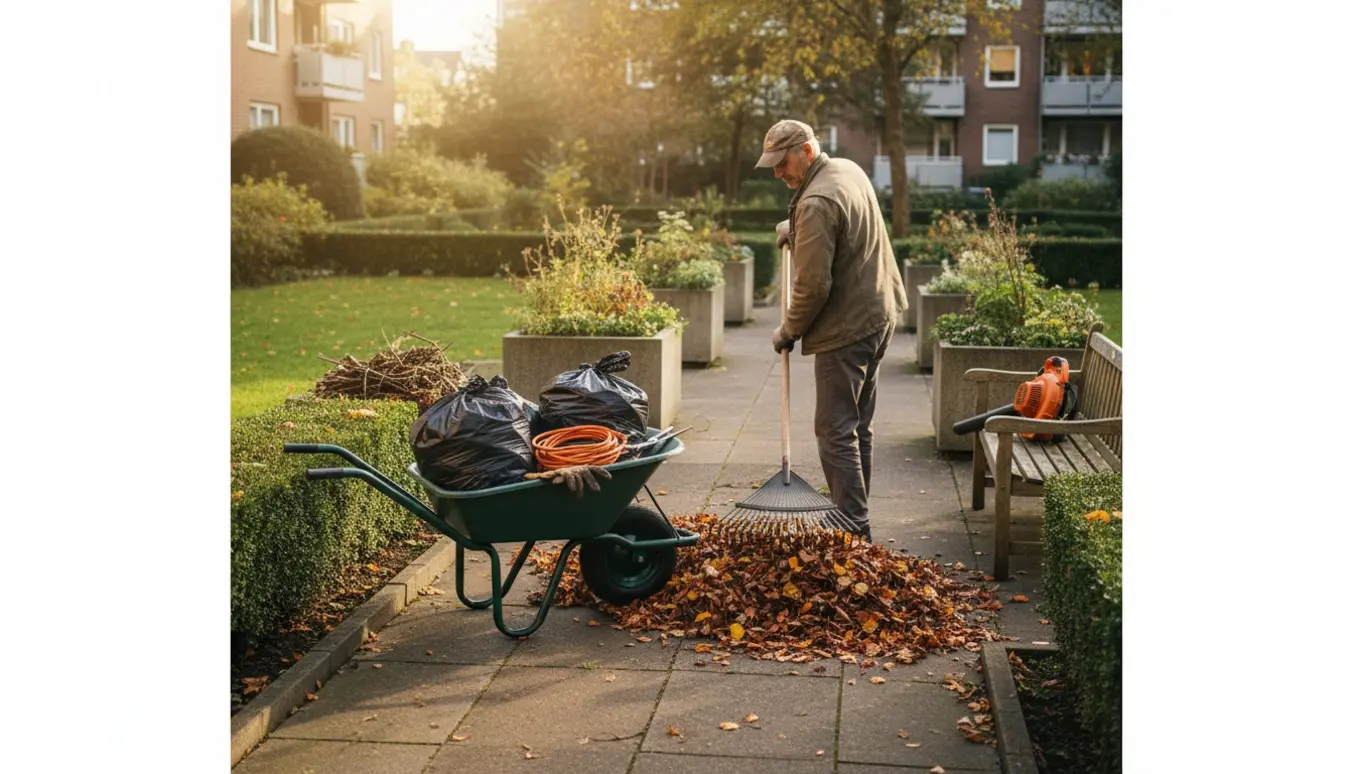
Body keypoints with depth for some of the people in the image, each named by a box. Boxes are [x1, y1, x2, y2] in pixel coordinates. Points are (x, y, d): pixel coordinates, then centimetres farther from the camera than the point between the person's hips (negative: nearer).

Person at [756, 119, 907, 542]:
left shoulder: (817, 204, -21)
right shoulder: (849, 169, 9)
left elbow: (813, 286, -22)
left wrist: (789, 330, -7)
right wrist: (796, 229, 17)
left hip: (846, 328, -10)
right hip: (878, 316, 10)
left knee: (836, 430, -6)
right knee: (858, 425, 15)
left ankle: (854, 531, -5)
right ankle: (855, 518, 23)